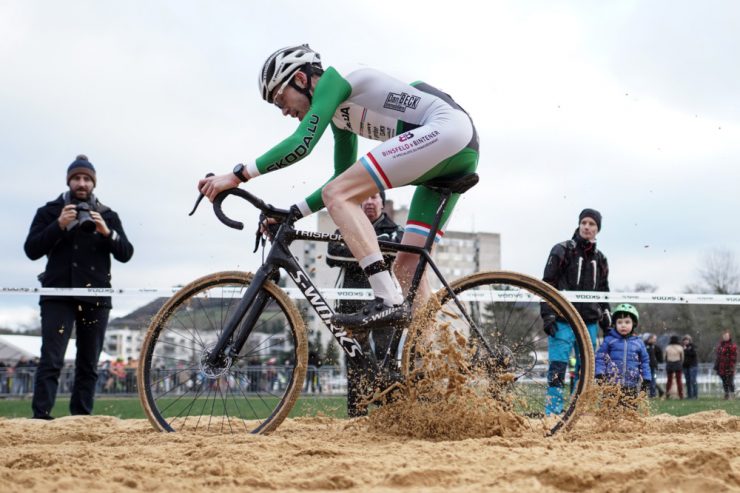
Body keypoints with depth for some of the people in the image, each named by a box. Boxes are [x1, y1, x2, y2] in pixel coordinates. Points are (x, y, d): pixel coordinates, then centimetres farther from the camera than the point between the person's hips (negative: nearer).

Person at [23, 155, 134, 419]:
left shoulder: (108, 216, 13)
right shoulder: (50, 211, 7)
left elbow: (125, 254, 4)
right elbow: (32, 250, -3)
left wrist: (107, 233, -14)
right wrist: (59, 225, -15)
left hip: (96, 297, 3)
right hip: (59, 295, -3)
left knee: (88, 365, 4)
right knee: (51, 361, -13)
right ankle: (40, 418, -17)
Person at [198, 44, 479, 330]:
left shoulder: (334, 79, -1)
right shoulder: (340, 113, 26)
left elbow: (302, 143, -14)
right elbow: (344, 178, 33)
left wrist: (237, 175, -13)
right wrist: (293, 213, 26)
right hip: (461, 154, 10)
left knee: (337, 195, -16)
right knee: (407, 267, 6)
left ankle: (388, 302, -26)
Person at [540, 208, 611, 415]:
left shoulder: (600, 259, 16)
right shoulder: (562, 251, 0)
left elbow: (603, 291, 25)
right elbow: (547, 285, -4)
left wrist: (606, 317, 17)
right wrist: (547, 315, -12)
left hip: (589, 323, 5)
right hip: (563, 322, -5)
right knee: (557, 369, -10)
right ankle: (553, 413, -9)